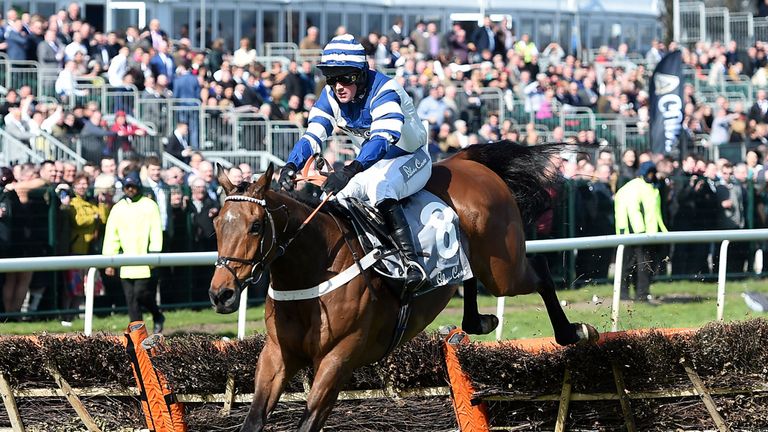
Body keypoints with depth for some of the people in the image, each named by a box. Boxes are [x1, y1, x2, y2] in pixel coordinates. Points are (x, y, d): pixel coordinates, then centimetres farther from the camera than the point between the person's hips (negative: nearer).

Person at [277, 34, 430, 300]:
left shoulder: (384, 91, -28)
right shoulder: (332, 96, -7)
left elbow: (383, 139, -43)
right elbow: (313, 135, -10)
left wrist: (350, 171, -58)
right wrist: (291, 166, -30)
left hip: (412, 159, -8)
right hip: (373, 162, 8)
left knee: (378, 183, -36)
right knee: (338, 194, -14)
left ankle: (411, 263, -46)